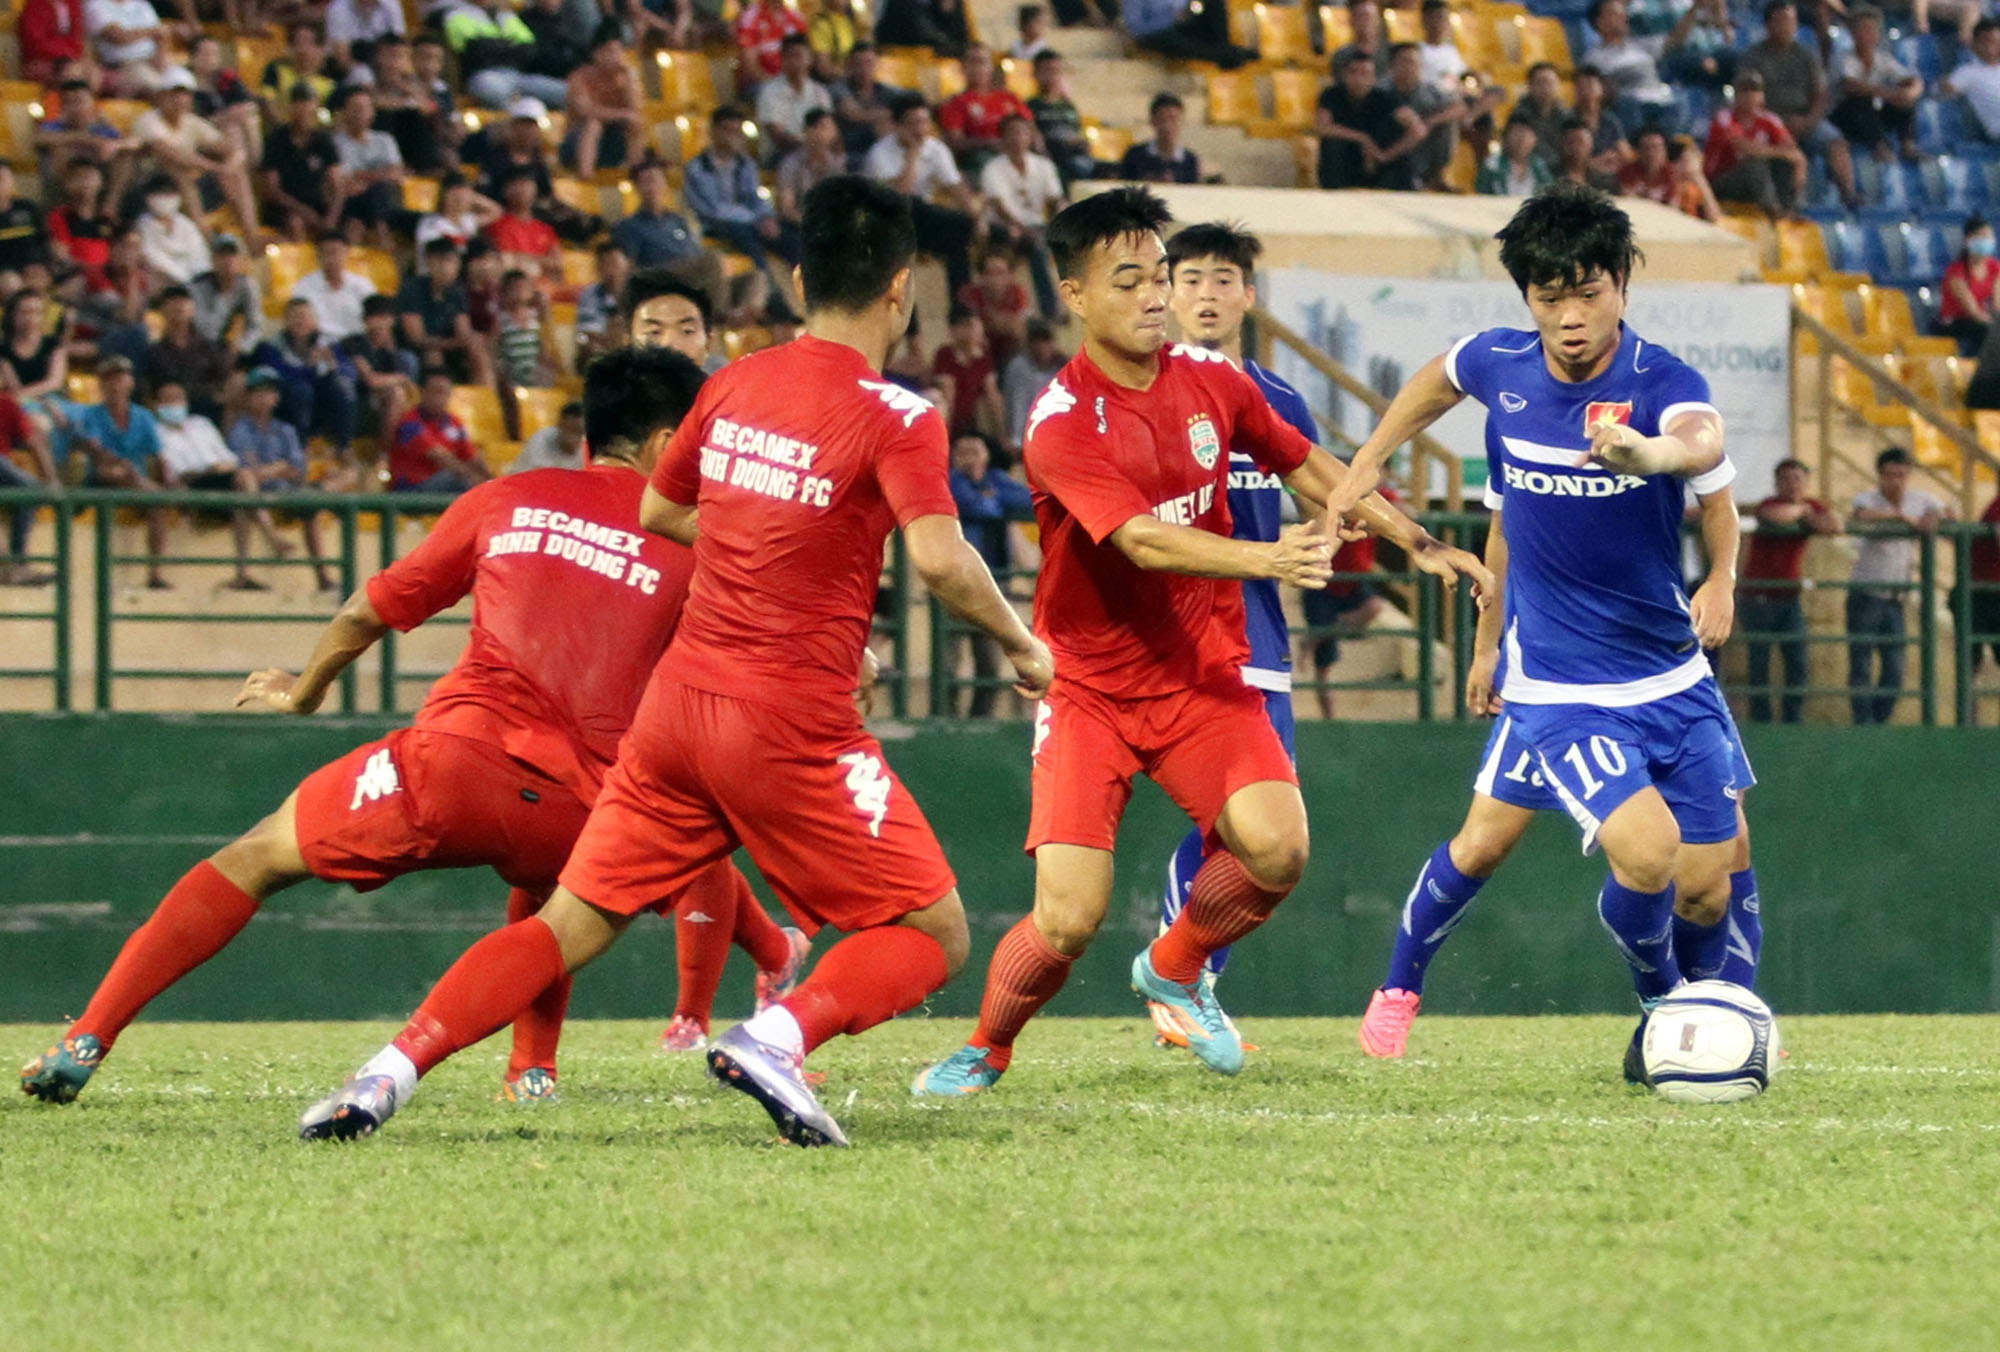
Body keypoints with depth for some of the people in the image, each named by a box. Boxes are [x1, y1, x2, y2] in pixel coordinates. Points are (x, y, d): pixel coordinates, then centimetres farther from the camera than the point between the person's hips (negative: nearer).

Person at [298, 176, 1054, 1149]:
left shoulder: (736, 383, 11)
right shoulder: (895, 417, -8)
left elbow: (658, 511, 25)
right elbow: (940, 559, -21)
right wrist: (1021, 646, -4)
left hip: (680, 698, 6)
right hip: (792, 723, -6)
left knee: (570, 925, 12)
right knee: (934, 936, 5)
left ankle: (387, 1076, -3)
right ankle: (776, 1039, -21)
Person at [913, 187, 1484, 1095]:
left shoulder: (1212, 382, 1)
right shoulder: (1062, 423, -17)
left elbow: (1304, 466, 18)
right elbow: (1144, 543, -29)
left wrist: (1416, 542, 15)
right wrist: (1264, 560, -43)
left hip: (1204, 679, 4)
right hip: (1090, 690, -4)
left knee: (1277, 847, -21)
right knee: (1068, 919, -15)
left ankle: (1175, 970, 10)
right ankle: (986, 1052, 15)